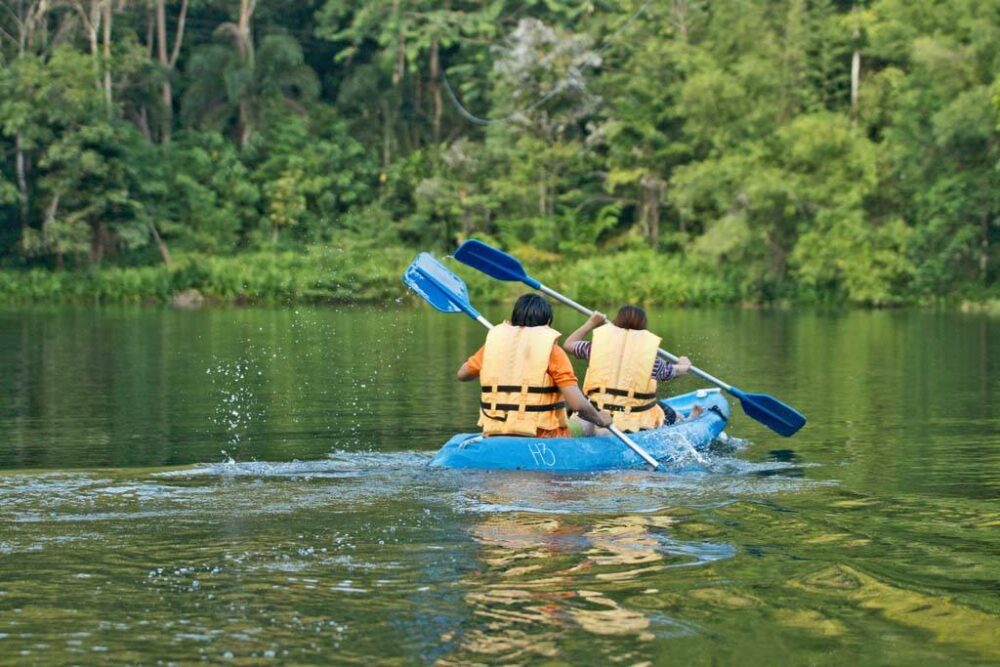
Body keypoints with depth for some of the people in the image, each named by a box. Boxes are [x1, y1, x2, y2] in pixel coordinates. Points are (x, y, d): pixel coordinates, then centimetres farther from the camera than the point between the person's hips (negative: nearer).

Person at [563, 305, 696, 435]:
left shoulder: (598, 347, 2)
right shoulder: (651, 359, 0)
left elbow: (569, 344, 22)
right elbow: (678, 370, 21)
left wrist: (590, 323, 37)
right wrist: (683, 364, 45)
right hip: (636, 427, 0)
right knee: (670, 415, 24)